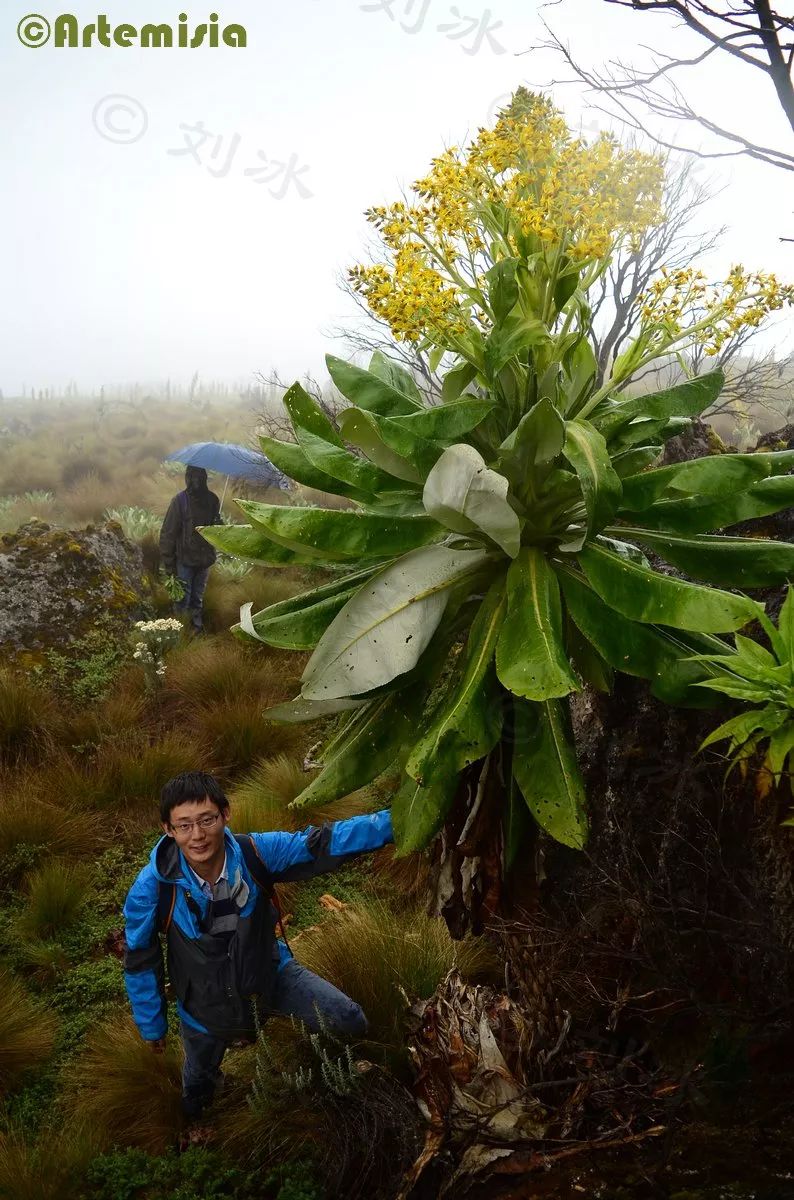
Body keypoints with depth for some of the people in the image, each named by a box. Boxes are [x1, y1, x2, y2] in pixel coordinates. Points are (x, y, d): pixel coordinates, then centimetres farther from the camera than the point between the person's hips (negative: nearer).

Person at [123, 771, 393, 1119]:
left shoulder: (255, 853, -30)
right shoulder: (152, 888, -31)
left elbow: (322, 844, -33)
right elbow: (140, 962, -14)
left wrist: (394, 819, -44)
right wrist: (152, 1025, -2)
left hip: (271, 972, 1)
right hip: (205, 1002, 0)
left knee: (350, 1023, -2)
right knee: (199, 1076, 27)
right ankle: (192, 1121, 66)